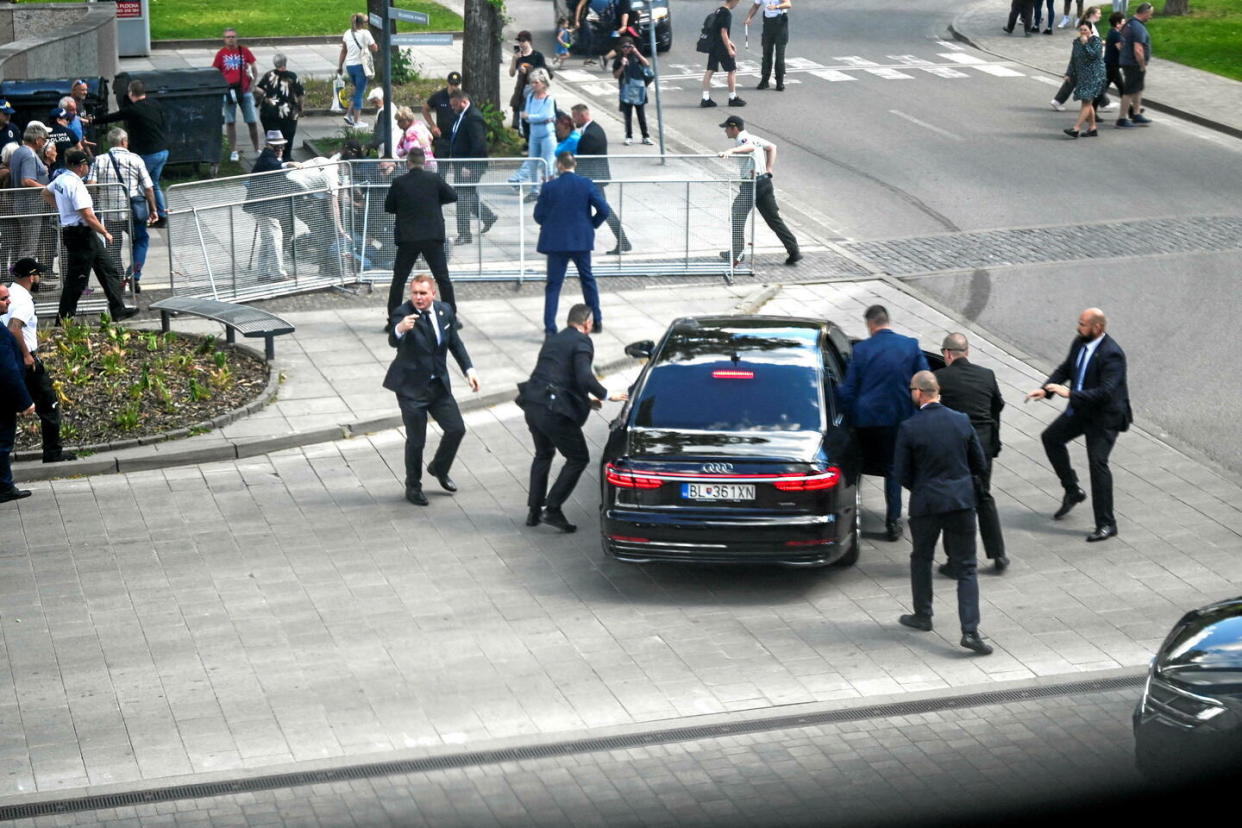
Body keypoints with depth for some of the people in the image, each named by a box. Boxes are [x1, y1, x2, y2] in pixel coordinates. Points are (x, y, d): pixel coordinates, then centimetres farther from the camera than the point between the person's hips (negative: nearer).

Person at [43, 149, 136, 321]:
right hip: (81, 234, -10)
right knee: (77, 277, -3)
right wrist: (105, 233, -13)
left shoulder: (61, 179, 8)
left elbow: (46, 193, 28)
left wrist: (62, 208, 25)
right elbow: (88, 216, -24)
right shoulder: (76, 185, -21)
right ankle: (65, 318, 5)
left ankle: (118, 310, 14)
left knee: (108, 269, 12)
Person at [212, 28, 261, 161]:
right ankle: (233, 151, 12)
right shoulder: (221, 54, 0)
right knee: (230, 122, 4)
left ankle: (257, 149, 14)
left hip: (245, 91, 0)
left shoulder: (244, 51, 1)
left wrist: (253, 83, -1)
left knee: (252, 121, 3)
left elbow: (254, 67, 7)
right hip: (228, 92, 0)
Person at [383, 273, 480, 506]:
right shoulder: (403, 313, -19)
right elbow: (393, 342, -36)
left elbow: (455, 343, 13)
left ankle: (439, 469, 34)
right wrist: (399, 329, -59)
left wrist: (468, 370, 4)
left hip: (439, 384, 5)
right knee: (416, 440, 0)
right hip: (411, 387, -5)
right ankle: (413, 487, 21)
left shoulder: (445, 311, 0)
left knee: (456, 429, 6)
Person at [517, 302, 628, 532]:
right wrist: (607, 395, -6)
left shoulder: (553, 341, 21)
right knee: (578, 458, 5)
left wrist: (584, 399, 30)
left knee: (543, 455, 27)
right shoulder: (581, 342, -5)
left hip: (532, 405, 8)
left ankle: (534, 510, 27)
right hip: (554, 411, -8)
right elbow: (584, 378, -19)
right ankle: (552, 509, -1)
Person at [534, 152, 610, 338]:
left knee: (553, 284, 3)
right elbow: (603, 210, -9)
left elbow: (538, 215, -3)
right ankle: (597, 321, 26)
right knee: (587, 279, 19)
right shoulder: (586, 184, -5)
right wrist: (592, 224, 9)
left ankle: (550, 327, -5)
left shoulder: (549, 187, -8)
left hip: (556, 241, -1)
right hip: (581, 239, 2)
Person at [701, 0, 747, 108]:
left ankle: (706, 99, 4)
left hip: (713, 45, 9)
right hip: (722, 47, -9)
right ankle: (733, 98, 10)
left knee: (710, 70, 6)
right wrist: (729, 49, -17)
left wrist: (729, 42, 29)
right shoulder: (727, 13, -16)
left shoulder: (718, 10, 12)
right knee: (732, 70, 4)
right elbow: (723, 33, -20)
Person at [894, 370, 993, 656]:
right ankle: (970, 630, -7)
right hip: (961, 501, 2)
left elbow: (901, 472, -6)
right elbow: (979, 464, 5)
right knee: (966, 568, 4)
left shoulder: (909, 428, -12)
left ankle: (922, 615, 33)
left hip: (926, 503, -2)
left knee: (921, 559, 23)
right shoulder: (961, 421, -3)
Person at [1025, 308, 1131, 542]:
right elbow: (1065, 369, 11)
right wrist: (1046, 388, -6)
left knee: (1098, 463, -11)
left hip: (1105, 416, -9)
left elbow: (1105, 392, -33)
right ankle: (1072, 491, 28)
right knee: (1051, 437, 16)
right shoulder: (1080, 343, -2)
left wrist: (1070, 394, -35)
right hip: (1081, 410, 9)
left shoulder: (1112, 355, -27)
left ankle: (1106, 524, -4)